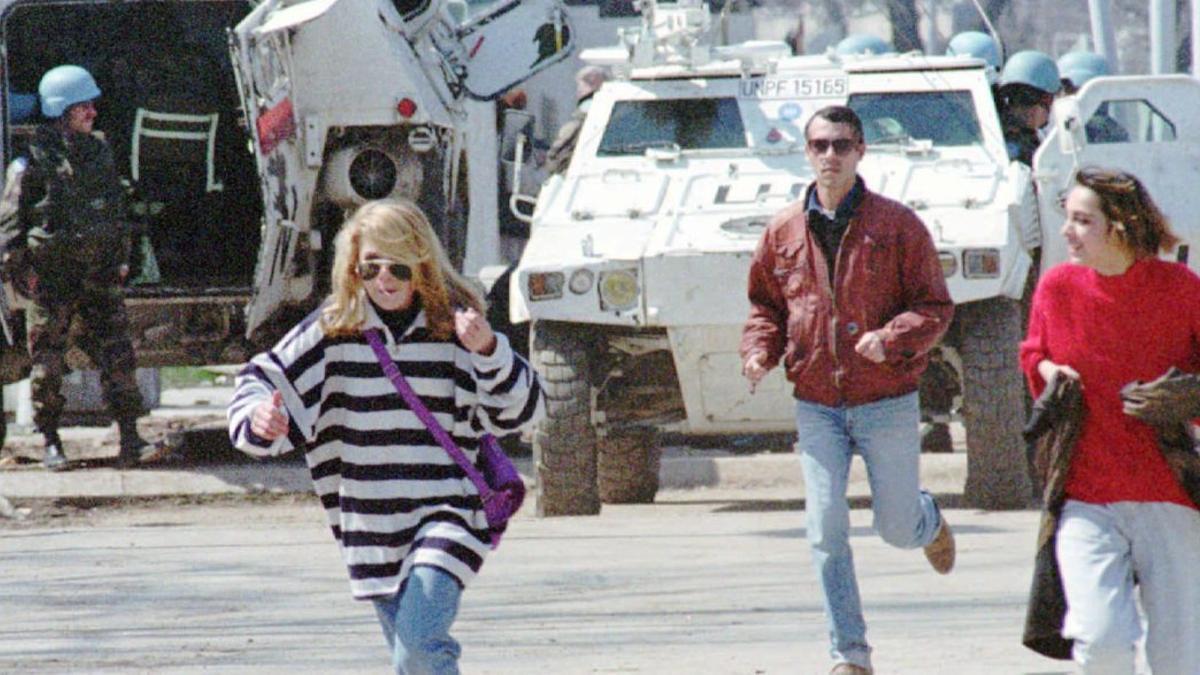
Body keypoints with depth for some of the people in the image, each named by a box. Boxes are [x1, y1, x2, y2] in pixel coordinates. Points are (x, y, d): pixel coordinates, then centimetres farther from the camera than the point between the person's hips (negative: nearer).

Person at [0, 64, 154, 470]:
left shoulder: (98, 151, 11)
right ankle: (51, 443, 12)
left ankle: (130, 440, -3)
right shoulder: (36, 159, -7)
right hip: (52, 275, -5)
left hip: (99, 271, 5)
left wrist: (121, 257, 19)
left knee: (117, 353, -3)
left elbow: (117, 207, 21)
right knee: (48, 361, 2)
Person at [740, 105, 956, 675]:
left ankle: (929, 519, 47)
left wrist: (892, 338, -22)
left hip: (887, 401, -2)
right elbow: (765, 305, 16)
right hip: (816, 408, 2)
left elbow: (935, 307, -3)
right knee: (826, 533, -6)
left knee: (897, 530, 8)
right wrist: (759, 350, -5)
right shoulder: (784, 232, 4)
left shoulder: (897, 225, -4)